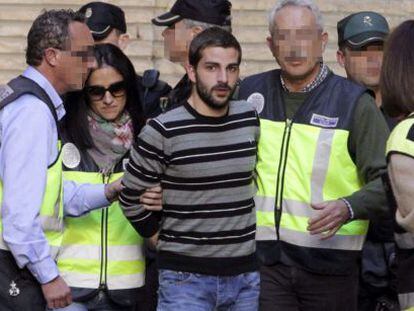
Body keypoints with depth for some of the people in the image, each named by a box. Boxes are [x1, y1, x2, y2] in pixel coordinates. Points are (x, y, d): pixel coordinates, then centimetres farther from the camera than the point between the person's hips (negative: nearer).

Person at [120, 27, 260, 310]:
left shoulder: (250, 120, 5)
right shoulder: (163, 131, -9)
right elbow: (131, 198, -1)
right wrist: (164, 239, 5)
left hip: (246, 273, 4)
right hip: (186, 276, -4)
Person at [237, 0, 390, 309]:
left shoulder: (354, 102, -2)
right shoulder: (250, 92, 8)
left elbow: (387, 180, -6)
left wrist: (349, 207, -23)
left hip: (330, 263, -2)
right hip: (265, 259, 2)